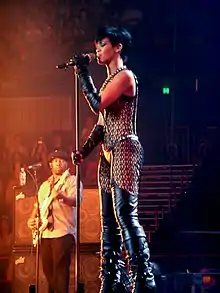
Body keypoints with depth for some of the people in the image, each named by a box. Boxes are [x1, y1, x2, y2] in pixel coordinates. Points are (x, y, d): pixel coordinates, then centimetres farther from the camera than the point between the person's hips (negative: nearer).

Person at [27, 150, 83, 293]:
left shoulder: (72, 181, 0)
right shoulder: (44, 185, 22)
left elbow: (75, 201, -17)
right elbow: (38, 205, 25)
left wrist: (62, 197, -38)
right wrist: (32, 218, 4)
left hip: (63, 231, -7)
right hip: (45, 233, 7)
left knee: (60, 269, -13)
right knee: (48, 270, 10)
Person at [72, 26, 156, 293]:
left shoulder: (125, 76, -6)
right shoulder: (109, 81, 21)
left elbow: (97, 105, -16)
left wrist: (82, 73, -7)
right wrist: (84, 150, 10)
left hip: (124, 149, -10)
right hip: (108, 153, 10)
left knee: (125, 215, -18)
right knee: (109, 219, 6)